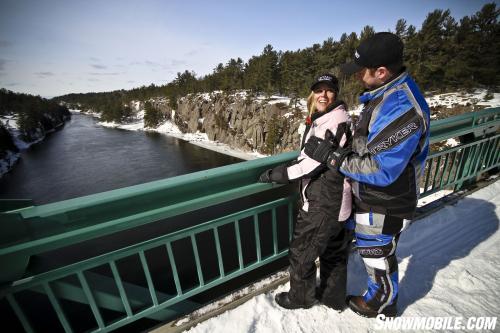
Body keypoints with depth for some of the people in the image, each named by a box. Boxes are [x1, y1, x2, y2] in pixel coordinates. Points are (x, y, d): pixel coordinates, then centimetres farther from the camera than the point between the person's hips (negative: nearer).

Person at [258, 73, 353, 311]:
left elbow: (311, 163, -23)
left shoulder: (335, 120, -20)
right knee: (334, 251, 23)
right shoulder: (321, 119, 10)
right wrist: (281, 170, 8)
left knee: (301, 252, 10)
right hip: (334, 201, 10)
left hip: (322, 203, -10)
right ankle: (334, 297, 45)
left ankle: (301, 297, 35)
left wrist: (274, 175, -14)